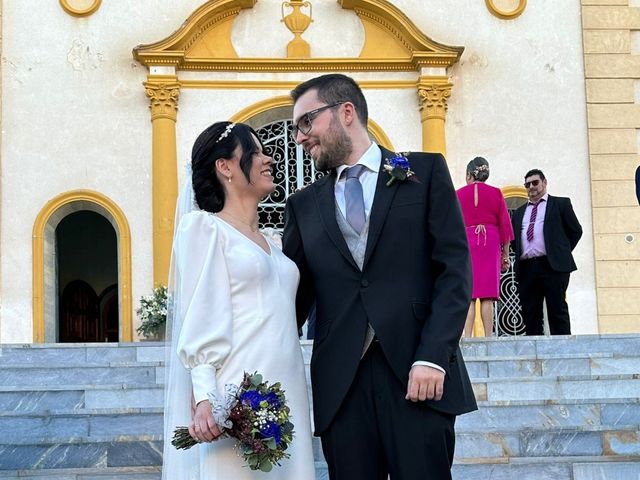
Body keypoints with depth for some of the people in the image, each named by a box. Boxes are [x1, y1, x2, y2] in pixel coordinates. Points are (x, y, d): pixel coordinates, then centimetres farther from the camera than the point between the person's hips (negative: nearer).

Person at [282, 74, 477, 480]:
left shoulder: (425, 172, 6)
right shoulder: (304, 205, 16)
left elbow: (455, 269, -1)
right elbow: (295, 294, 11)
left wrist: (432, 357, -11)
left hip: (417, 375, -2)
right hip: (340, 383, 3)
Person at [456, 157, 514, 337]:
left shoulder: (459, 194, 6)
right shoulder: (496, 193, 7)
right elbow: (505, 225, 6)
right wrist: (505, 255, 11)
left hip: (465, 242, 0)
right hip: (490, 243, 0)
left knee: (468, 295, -3)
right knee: (487, 296, 0)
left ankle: (467, 338, -11)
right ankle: (488, 338, -4)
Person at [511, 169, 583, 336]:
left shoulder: (560, 203, 11)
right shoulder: (519, 213, 24)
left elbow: (575, 230, 9)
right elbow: (513, 238, 25)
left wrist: (561, 253, 8)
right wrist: (519, 254, 10)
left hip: (552, 266, -4)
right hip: (526, 268, 4)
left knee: (557, 311, -7)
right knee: (530, 314, 0)